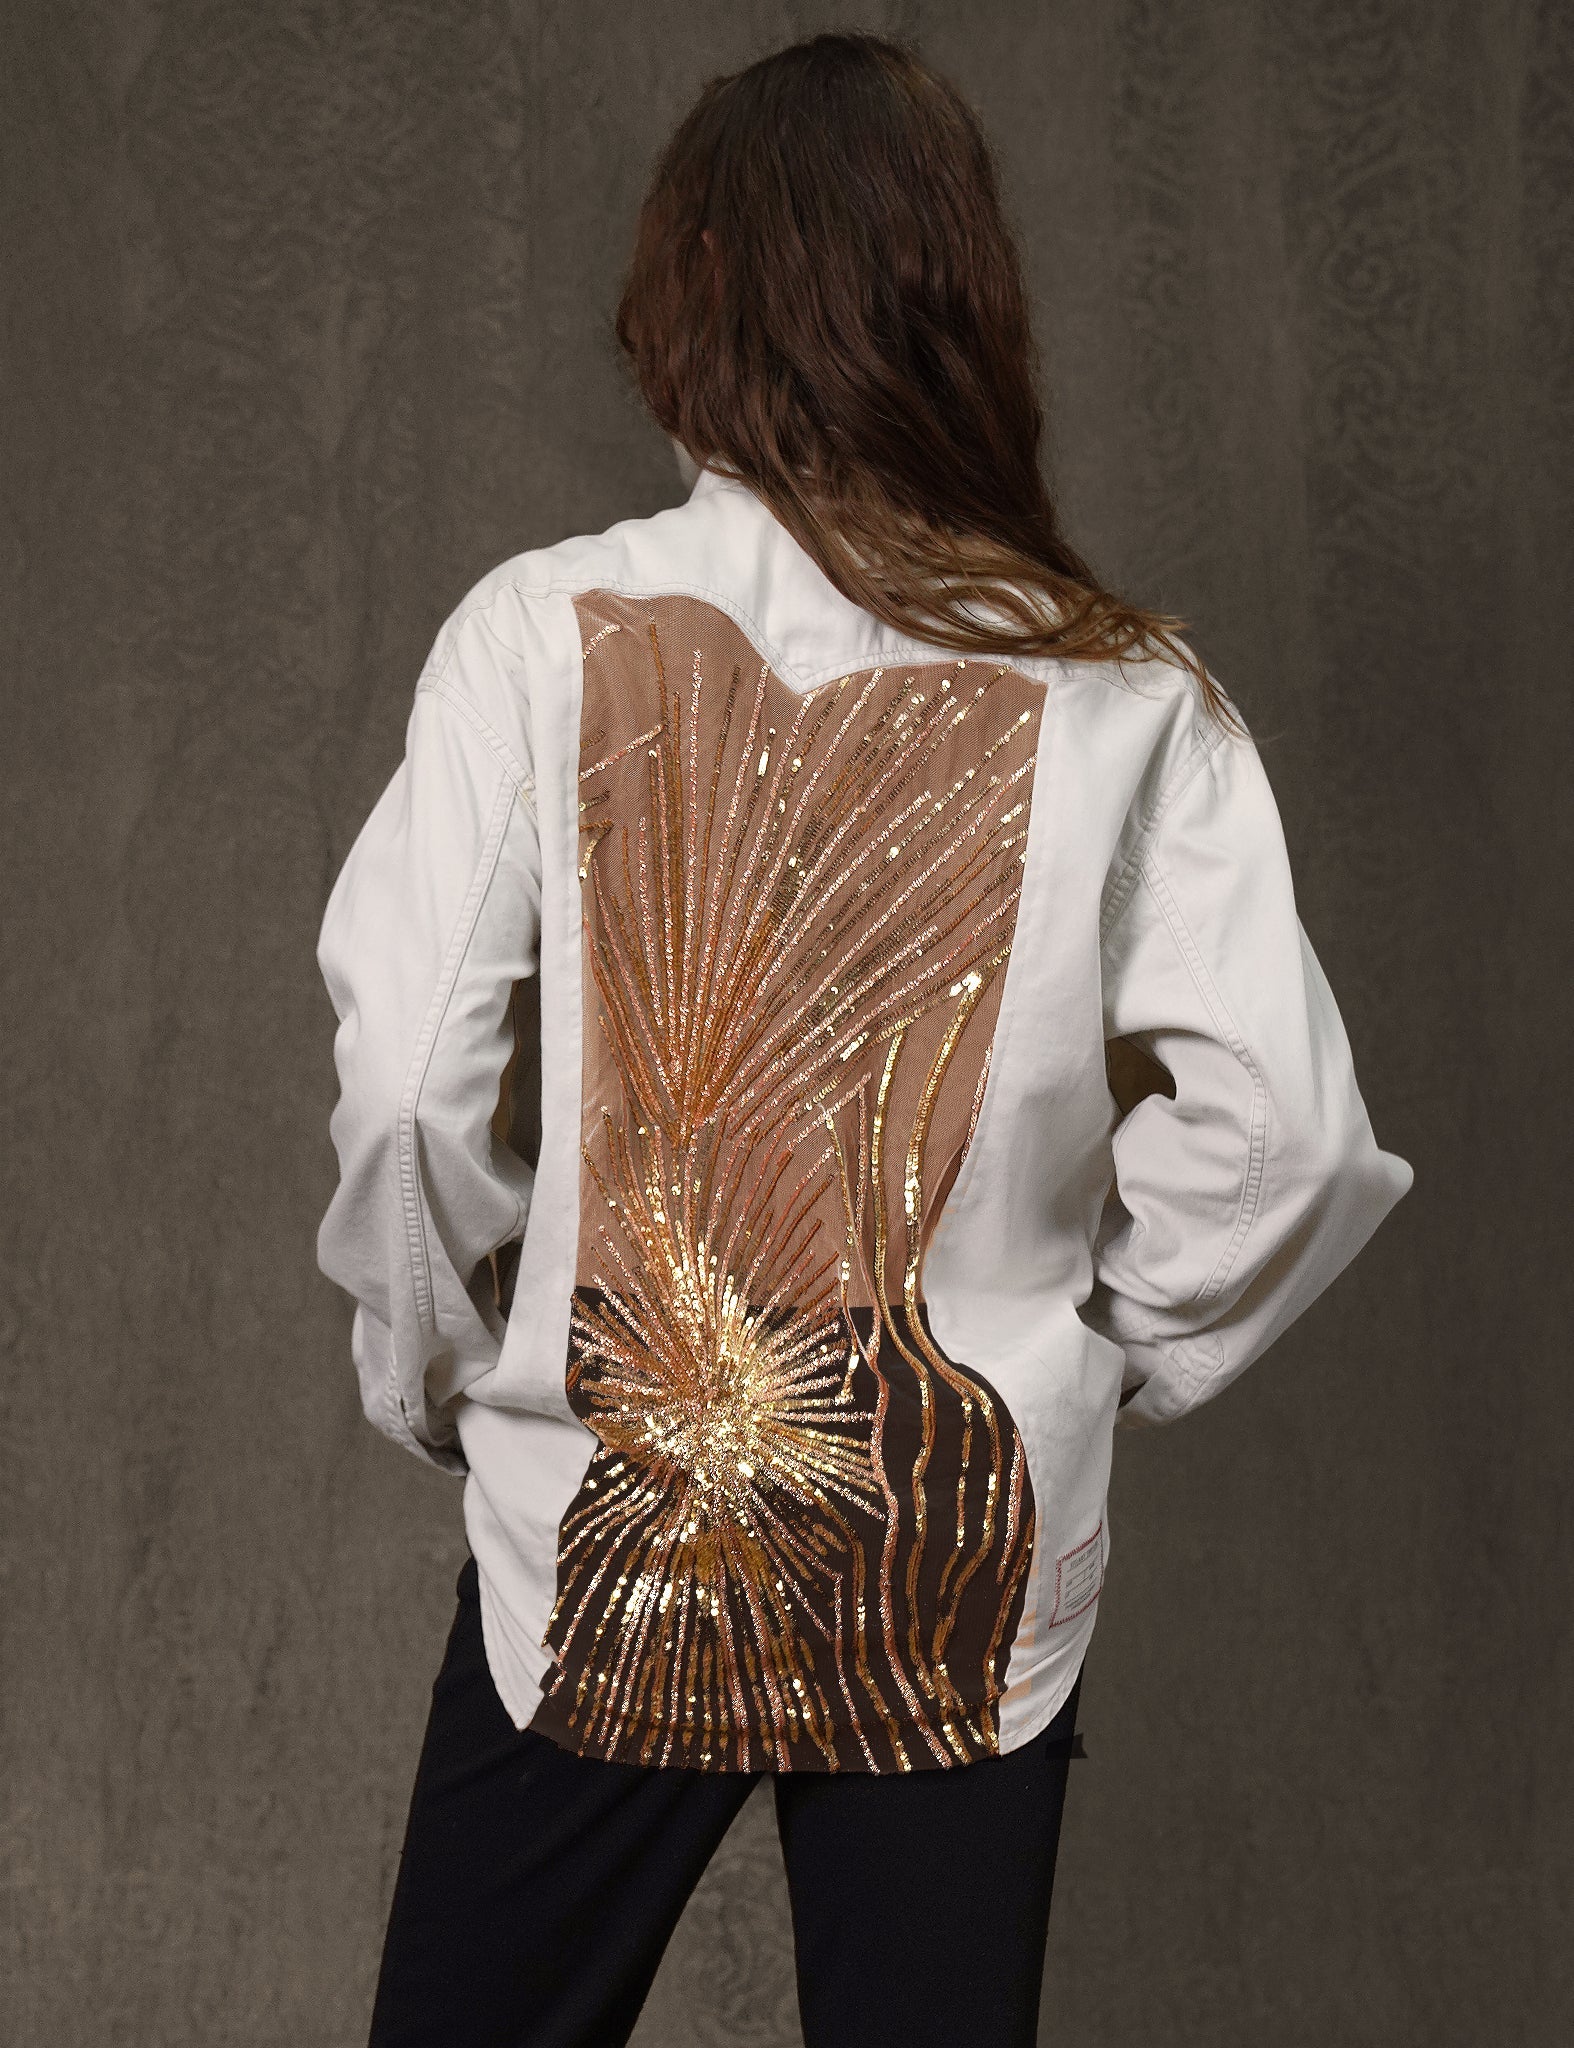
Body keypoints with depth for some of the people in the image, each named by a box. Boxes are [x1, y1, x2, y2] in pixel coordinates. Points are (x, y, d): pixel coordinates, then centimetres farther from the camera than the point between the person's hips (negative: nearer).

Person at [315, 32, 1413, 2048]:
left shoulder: (547, 633, -8)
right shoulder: (1120, 693, -5)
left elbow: (409, 1078, -12)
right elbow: (1279, 1128, -9)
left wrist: (436, 1372, 5)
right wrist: (1103, 1357, 8)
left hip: (603, 1537, 0)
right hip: (970, 1576, 1)